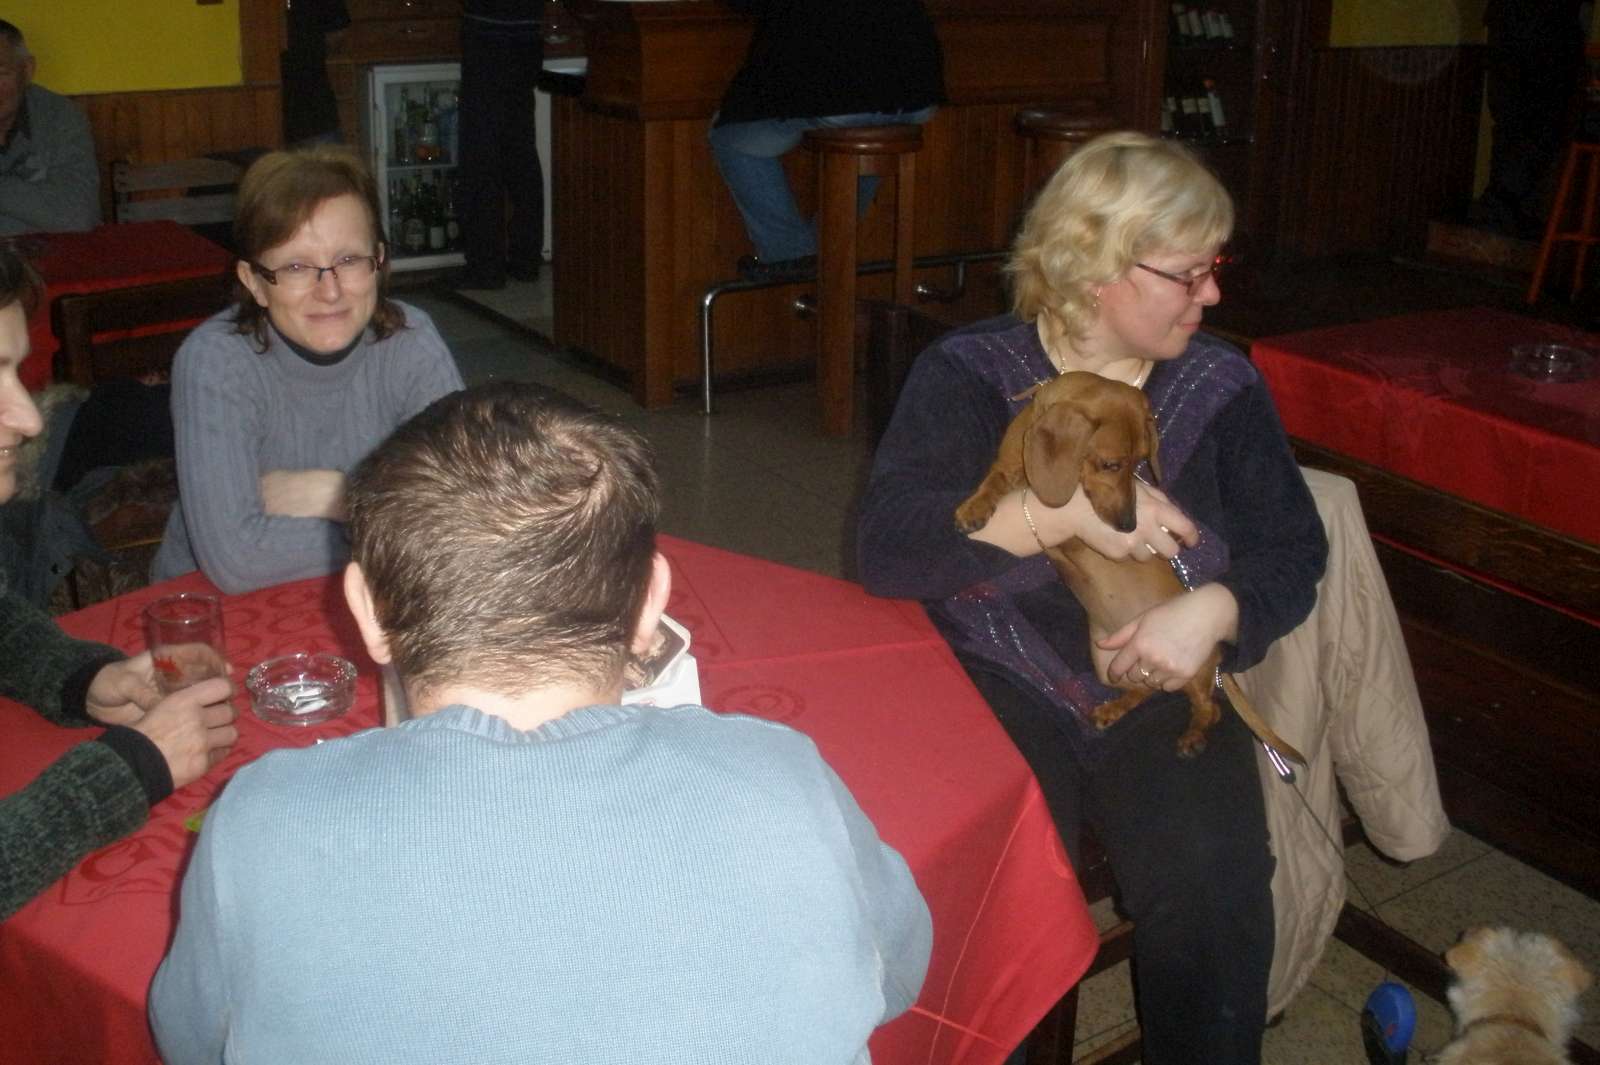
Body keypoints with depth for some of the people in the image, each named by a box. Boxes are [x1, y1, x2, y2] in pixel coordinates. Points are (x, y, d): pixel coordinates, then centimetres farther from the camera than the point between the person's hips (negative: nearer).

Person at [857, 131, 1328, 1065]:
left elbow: (1291, 551, 6)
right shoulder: (969, 373, 0)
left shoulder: (1222, 385, 10)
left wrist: (1214, 610, -16)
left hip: (1162, 696, 2)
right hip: (1001, 681, -2)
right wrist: (1064, 512, -20)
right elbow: (888, 548, -11)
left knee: (1212, 882, -23)